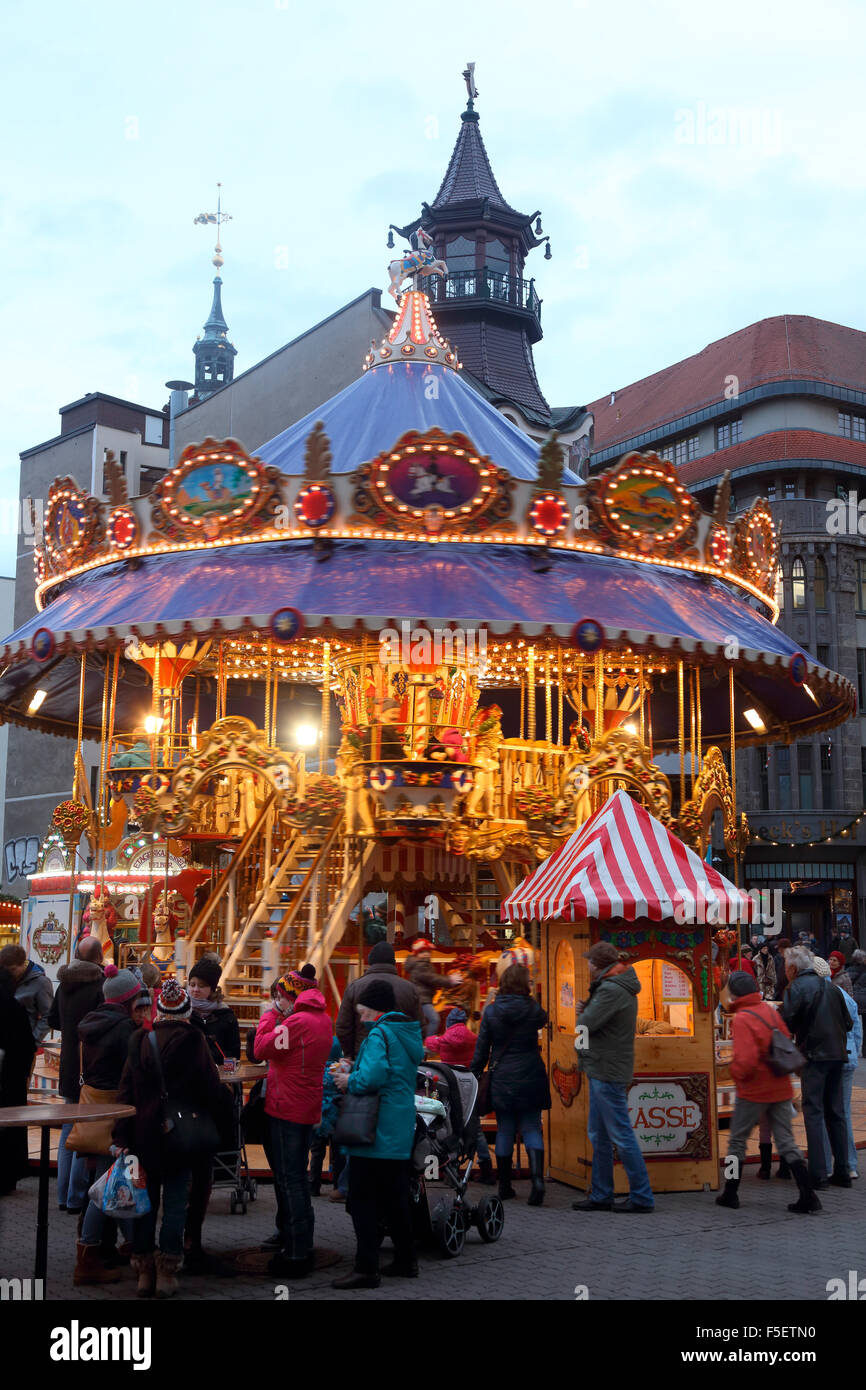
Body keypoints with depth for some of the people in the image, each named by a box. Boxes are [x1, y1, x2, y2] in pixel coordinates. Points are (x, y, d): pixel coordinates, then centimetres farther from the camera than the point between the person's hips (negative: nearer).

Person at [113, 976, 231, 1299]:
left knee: (145, 1201, 11)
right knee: (175, 1202, 5)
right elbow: (211, 1089, -5)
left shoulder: (140, 1041, 1)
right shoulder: (194, 1042, -9)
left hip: (143, 1136, 3)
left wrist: (123, 1138, 1)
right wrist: (221, 1119, 11)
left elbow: (126, 1092, 0)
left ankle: (144, 1272, 15)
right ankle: (166, 1273, 5)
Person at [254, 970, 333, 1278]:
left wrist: (270, 1015, -5)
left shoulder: (297, 1022, -19)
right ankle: (303, 1245, 27)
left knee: (288, 1180, -4)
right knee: (298, 1177, 19)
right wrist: (278, 1018, 6)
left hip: (287, 1108, -9)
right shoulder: (323, 1019, 11)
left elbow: (261, 1049, -17)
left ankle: (296, 1256, -1)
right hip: (308, 1109, 9)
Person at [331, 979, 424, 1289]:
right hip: (401, 1134, 9)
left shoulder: (379, 1035, -14)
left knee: (363, 1200, -3)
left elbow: (372, 1077, -28)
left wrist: (350, 1081, -9)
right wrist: (352, 1072, 14)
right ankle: (405, 1261, 24)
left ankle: (366, 1268, -4)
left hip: (375, 1133, -9)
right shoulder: (408, 1035, 14)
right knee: (395, 1199, 17)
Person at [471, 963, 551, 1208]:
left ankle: (504, 1186, 15)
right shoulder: (533, 1010, -6)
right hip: (530, 1077, -1)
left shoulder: (491, 1011, -4)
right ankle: (537, 1177, -14)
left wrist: (475, 1075, 8)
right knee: (531, 1128, 6)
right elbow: (543, 1020, 18)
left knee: (505, 1131, 10)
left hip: (501, 1079, 1)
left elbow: (482, 1048, 0)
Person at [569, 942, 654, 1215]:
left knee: (621, 1136, -5)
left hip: (608, 1072, -11)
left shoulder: (611, 990, -18)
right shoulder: (618, 987, 15)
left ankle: (642, 1197, 0)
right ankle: (601, 1195, 21)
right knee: (599, 1137, 15)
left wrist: (583, 1012, -2)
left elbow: (586, 1025, -21)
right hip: (602, 1070, 11)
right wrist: (586, 1008, 1)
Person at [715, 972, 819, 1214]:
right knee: (786, 1142, 9)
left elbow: (745, 1059, -23)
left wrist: (736, 1073, -4)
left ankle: (730, 1194, 16)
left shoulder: (742, 1018, -17)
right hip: (781, 1088, 6)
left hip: (754, 1091, -6)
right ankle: (807, 1196, 1)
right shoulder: (771, 1011, 6)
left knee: (737, 1141, 9)